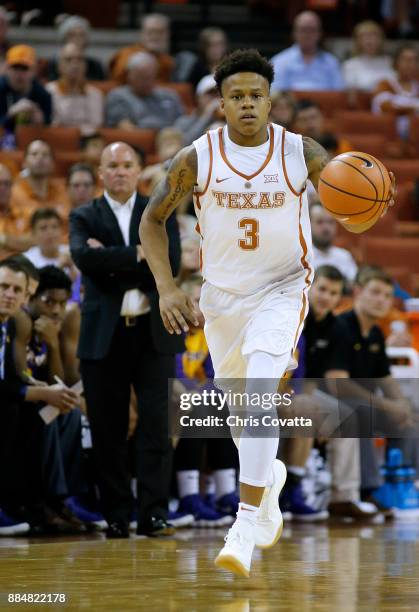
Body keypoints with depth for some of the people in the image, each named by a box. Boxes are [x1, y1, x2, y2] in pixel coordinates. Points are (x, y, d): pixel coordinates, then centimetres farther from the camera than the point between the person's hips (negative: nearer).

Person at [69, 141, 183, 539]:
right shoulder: (84, 217, 8)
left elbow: (171, 264, -7)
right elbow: (84, 256, -13)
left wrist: (112, 260, -9)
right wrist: (137, 256, -13)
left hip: (153, 332, 0)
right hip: (104, 336, 0)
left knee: (157, 425, -7)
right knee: (108, 430, 2)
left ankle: (154, 513, -6)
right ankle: (116, 517, 9)